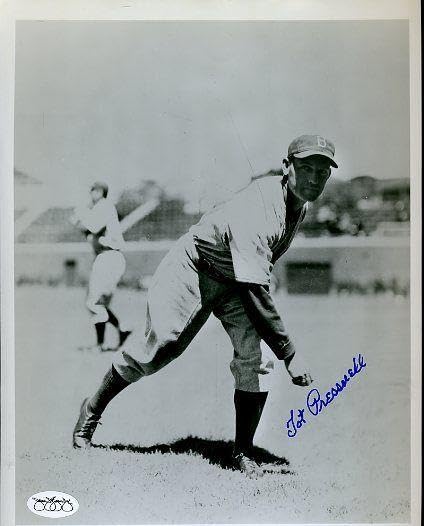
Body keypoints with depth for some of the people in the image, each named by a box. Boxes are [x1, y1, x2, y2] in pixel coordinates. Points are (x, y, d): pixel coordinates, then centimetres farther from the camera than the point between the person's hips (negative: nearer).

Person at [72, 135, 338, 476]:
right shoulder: (257, 213, -37)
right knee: (156, 350, 1)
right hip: (193, 270, -6)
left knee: (257, 356, -12)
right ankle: (92, 410, 26)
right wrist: (290, 354, -39)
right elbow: (255, 294, -40)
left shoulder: (300, 204, -8)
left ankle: (243, 452, 2)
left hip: (238, 279, 7)